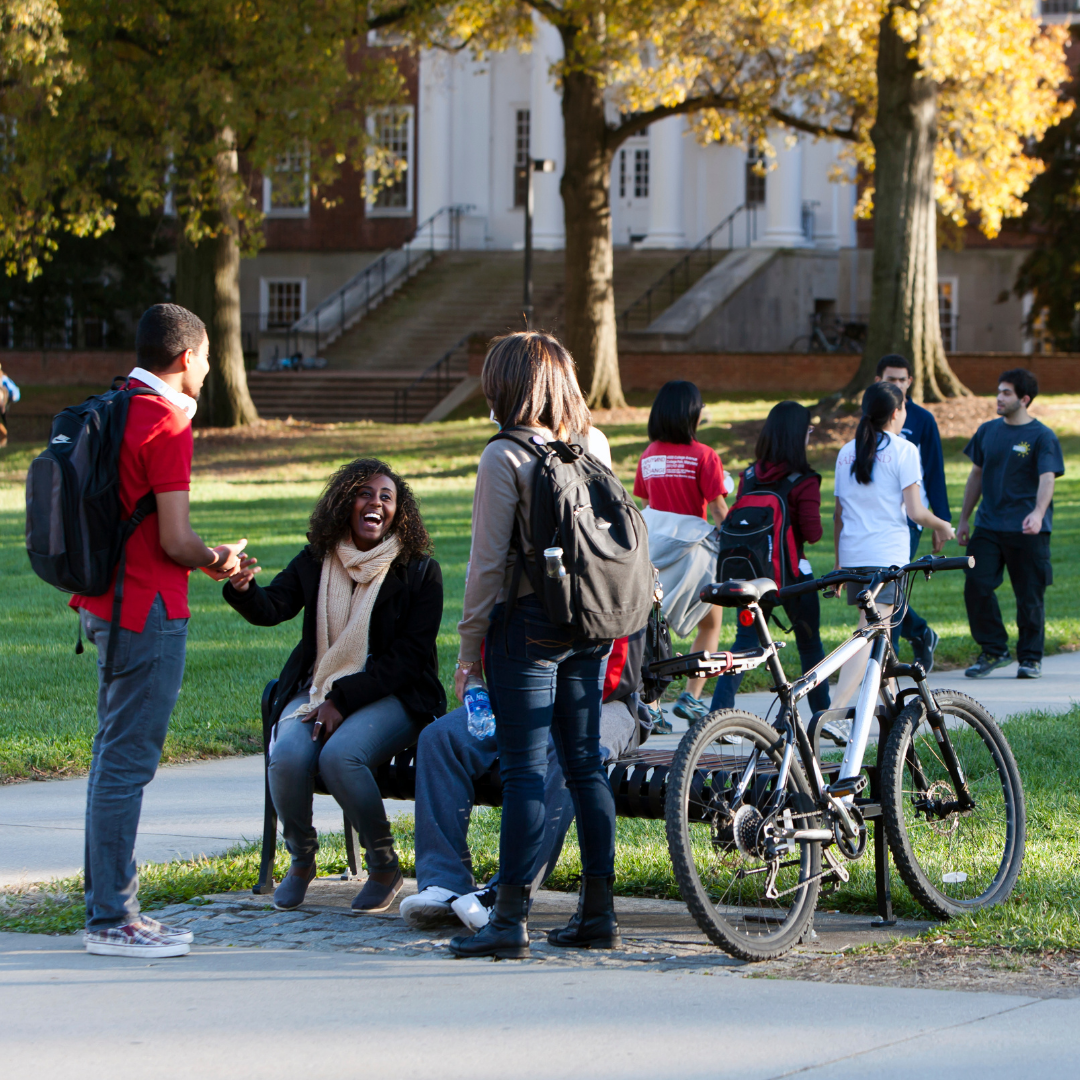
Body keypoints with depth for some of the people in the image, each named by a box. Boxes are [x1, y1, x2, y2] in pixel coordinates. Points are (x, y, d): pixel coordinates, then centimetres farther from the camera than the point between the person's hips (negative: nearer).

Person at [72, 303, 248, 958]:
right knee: (127, 761, -7)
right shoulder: (165, 424, -15)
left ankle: (109, 906, 19)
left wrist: (205, 557, 19)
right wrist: (217, 562, 2)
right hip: (147, 610, -10)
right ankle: (112, 920, -4)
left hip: (106, 603, 10)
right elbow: (175, 540, -18)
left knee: (115, 756, 14)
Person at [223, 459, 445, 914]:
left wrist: (344, 699, -18)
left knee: (339, 756, -33)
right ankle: (300, 859, 1)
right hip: (316, 689, 3)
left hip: (391, 696, -3)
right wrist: (243, 589, -34)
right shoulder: (315, 562, 7)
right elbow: (271, 608, -9)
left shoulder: (419, 572, -2)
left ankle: (384, 865, -10)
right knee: (288, 757, -28)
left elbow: (409, 658, -8)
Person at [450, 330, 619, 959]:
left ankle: (511, 919, -6)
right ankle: (599, 913, 13)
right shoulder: (594, 446, 7)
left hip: (528, 623, -6)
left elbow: (489, 561, -11)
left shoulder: (505, 457, -11)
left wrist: (470, 646, -4)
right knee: (586, 764, 10)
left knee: (526, 770, -6)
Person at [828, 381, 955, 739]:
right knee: (869, 635, -11)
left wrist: (839, 563, 22)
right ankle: (834, 714, -23)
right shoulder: (902, 450, -6)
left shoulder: (846, 452, 12)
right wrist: (943, 527, 10)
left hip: (853, 554, 7)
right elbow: (915, 511, -10)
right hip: (887, 554, -7)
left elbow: (839, 513, 15)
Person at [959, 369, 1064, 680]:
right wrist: (964, 520, 18)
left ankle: (1031, 657, 15)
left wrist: (1038, 513, -35)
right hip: (988, 526, 4)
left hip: (1027, 531, -4)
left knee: (1029, 596, 0)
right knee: (976, 587, -8)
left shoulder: (1042, 437, -4)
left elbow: (1047, 479, -17)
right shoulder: (987, 431, 11)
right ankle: (993, 650, 6)